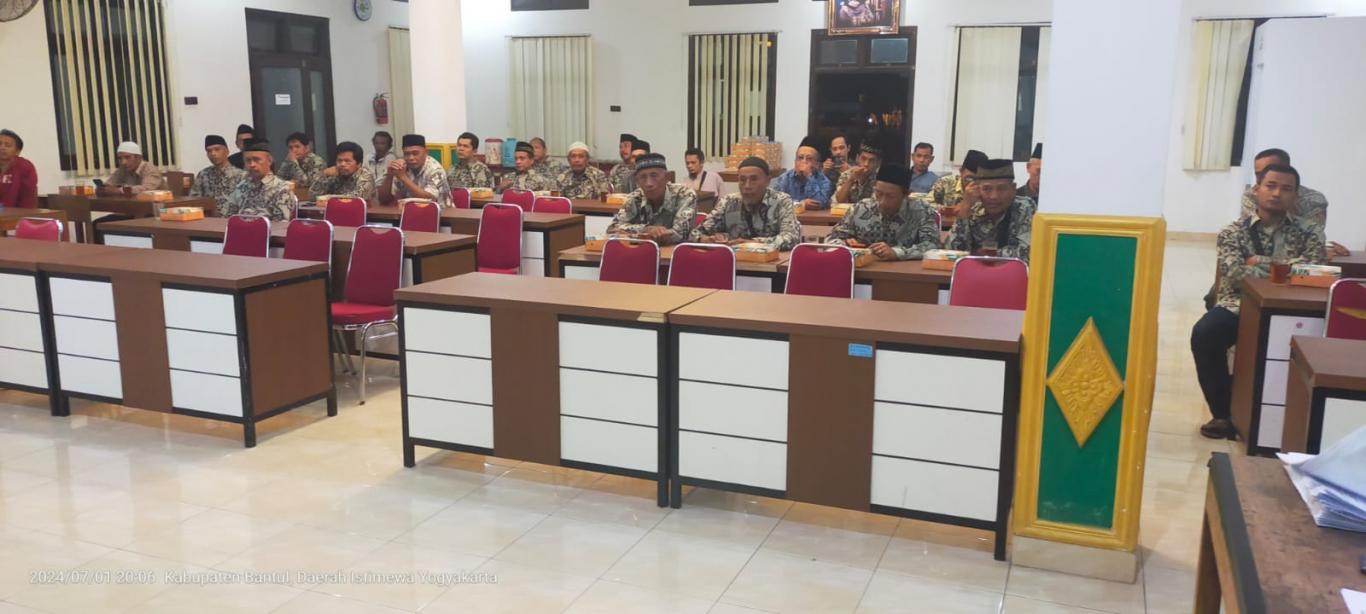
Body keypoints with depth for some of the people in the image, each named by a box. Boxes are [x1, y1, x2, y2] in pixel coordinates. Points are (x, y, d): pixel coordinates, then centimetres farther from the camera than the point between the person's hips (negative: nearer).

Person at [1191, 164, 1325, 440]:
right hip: (1238, 307, -1)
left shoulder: (1306, 236, 11)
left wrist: (1259, 262, -10)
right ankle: (1224, 414, -15)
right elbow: (1236, 274, -10)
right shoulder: (1233, 231, 7)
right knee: (1204, 334, -32)